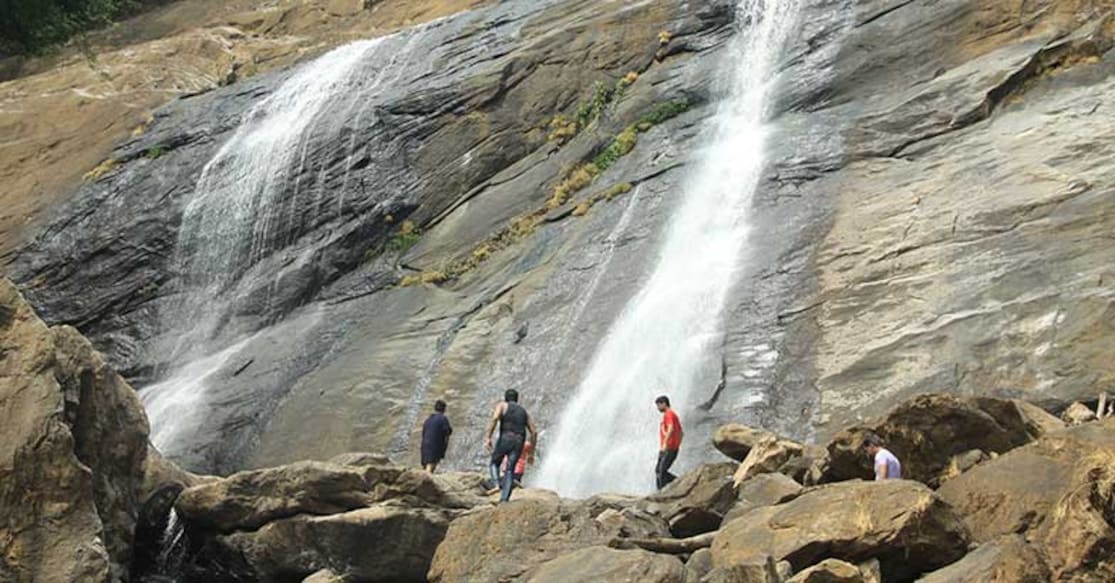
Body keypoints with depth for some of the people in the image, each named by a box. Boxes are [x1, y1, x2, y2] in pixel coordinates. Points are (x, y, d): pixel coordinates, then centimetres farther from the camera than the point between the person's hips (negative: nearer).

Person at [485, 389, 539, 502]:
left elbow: (494, 419, -8)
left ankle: (497, 483, -12)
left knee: (494, 463, 15)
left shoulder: (502, 405, 14)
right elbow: (534, 432, 19)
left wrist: (487, 438, -14)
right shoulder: (524, 412, 26)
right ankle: (504, 498, -11)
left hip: (506, 438, -3)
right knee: (510, 471, 2)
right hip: (519, 442, 3)